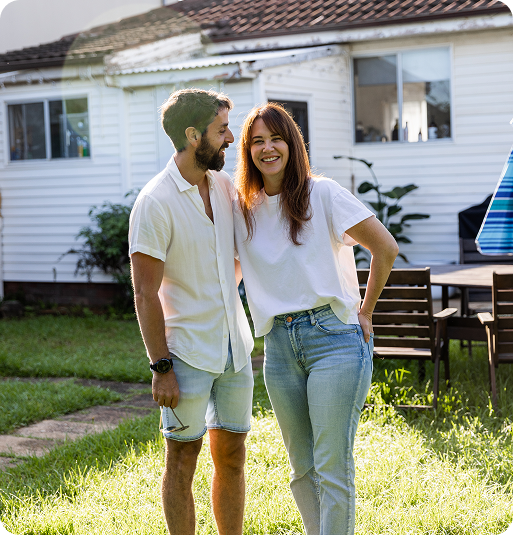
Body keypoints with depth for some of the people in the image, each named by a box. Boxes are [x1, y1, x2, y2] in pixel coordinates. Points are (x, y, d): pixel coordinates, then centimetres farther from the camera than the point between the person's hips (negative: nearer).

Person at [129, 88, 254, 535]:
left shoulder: (224, 186, 6)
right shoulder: (155, 203, -15)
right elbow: (145, 294, -15)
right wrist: (161, 368, -16)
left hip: (235, 346, 7)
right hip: (187, 351, -6)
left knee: (231, 456, 12)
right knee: (183, 459, 4)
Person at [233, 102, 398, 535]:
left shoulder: (322, 194, -3)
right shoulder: (242, 210, 11)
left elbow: (386, 248, -3)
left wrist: (365, 312, 1)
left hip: (334, 337, -5)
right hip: (279, 345, 5)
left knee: (333, 468, -7)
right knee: (302, 468, 12)